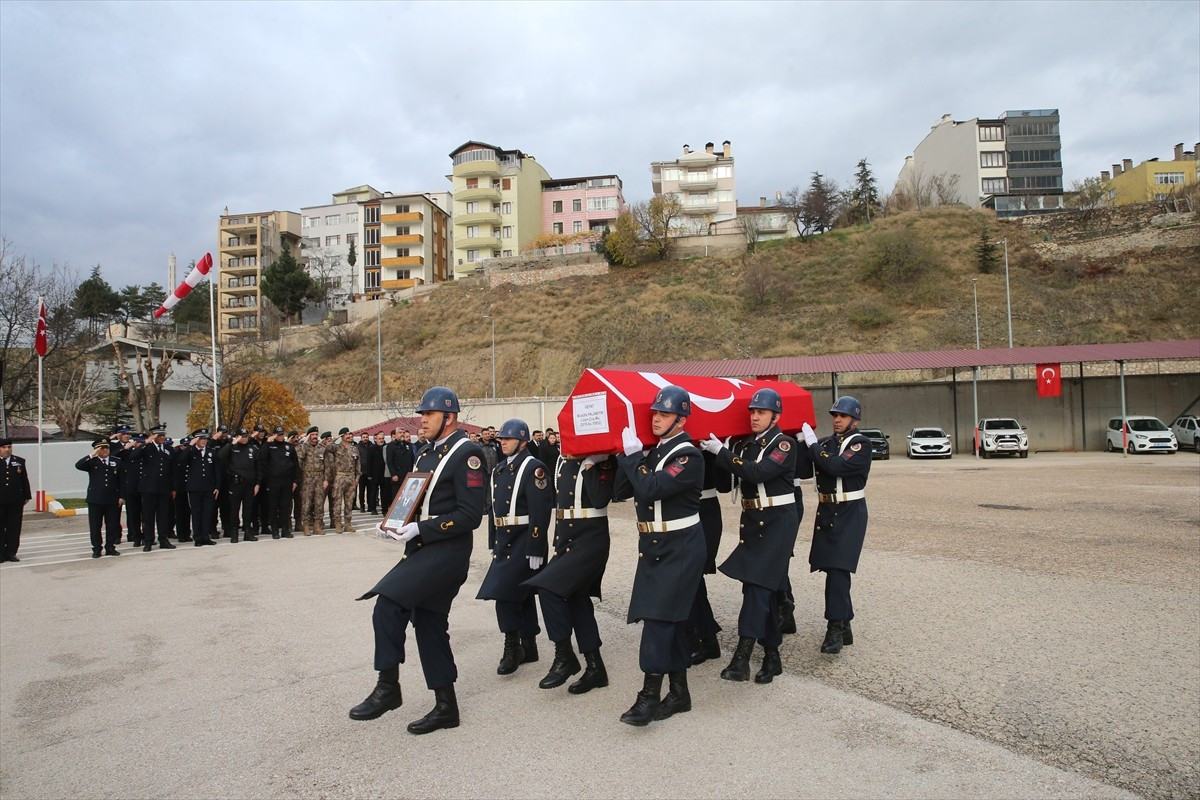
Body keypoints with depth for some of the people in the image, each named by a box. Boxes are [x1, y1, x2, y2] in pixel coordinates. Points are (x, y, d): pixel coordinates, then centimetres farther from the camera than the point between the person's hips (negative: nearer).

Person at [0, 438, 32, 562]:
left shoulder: (20, 462, 9)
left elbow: (25, 480, 9)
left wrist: (26, 496, 6)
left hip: (16, 501, 1)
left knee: (14, 528, 4)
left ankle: (11, 553, 10)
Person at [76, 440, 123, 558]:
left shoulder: (116, 462, 8)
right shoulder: (92, 462, 3)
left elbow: (120, 480, 9)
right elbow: (78, 465, -17)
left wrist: (121, 496, 5)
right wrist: (92, 455, -20)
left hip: (112, 499, 2)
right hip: (95, 499, -2)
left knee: (112, 525, 5)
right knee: (95, 526, 3)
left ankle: (110, 547, 15)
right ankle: (97, 549, 11)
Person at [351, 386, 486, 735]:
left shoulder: (466, 453, -12)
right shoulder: (427, 453, 16)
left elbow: (470, 515, -19)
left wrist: (420, 530, -21)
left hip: (447, 551, -9)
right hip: (422, 549, 9)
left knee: (388, 605, -19)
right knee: (428, 624, 11)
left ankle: (388, 687, -3)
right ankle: (445, 706, 22)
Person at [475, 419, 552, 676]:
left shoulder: (533, 468, -13)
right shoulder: (499, 470, 13)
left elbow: (540, 511, -18)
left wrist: (535, 550, -21)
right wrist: (493, 543, 17)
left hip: (524, 541, -8)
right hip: (505, 540, 8)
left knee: (504, 590, -12)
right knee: (522, 594, 14)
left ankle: (512, 647, 0)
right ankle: (528, 647, 23)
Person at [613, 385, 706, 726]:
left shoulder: (687, 456, -14)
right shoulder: (653, 452, 11)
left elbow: (651, 489, -27)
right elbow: (622, 490, 7)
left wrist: (632, 456, -15)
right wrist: (628, 456, -4)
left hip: (680, 548, -8)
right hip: (653, 545, 8)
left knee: (659, 615, -12)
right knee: (670, 618, 12)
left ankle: (650, 695, -6)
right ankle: (679, 692, 22)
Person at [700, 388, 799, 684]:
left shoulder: (784, 444, -10)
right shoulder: (746, 445, 11)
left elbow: (758, 472, -24)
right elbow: (728, 477, 6)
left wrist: (721, 451, -22)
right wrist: (715, 452, -7)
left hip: (777, 522, -7)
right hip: (751, 520, 7)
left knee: (757, 584, -13)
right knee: (764, 588, 11)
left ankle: (742, 657, -15)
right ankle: (771, 656, 20)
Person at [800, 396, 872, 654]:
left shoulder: (861, 443, -7)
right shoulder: (825, 442, 11)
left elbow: (837, 466, -23)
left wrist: (812, 445, -15)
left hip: (849, 514, -6)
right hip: (826, 512, 6)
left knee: (838, 569, -13)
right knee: (833, 568, 10)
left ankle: (835, 629, -9)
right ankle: (844, 627, 22)